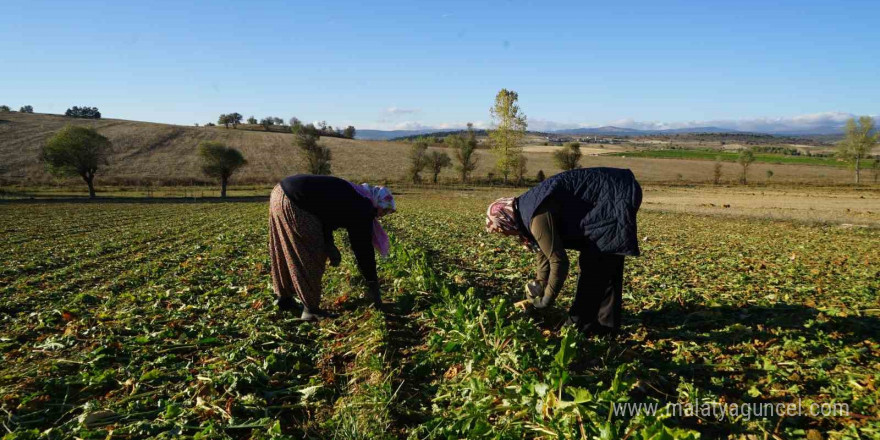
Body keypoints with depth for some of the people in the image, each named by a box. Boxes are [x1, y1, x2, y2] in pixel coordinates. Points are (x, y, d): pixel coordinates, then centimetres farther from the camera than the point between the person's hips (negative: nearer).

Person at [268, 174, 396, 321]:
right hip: (292, 204, -10)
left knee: (286, 254, 22)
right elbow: (363, 248, -3)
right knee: (311, 259, 1)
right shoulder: (362, 209, -6)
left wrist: (329, 244, 6)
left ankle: (284, 298, 36)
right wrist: (373, 286, 5)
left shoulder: (352, 195, 19)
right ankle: (310, 309, 9)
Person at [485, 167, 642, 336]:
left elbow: (559, 261, -21)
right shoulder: (528, 208, 8)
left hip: (617, 197, -10)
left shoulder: (537, 216, -23)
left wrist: (546, 301, -8)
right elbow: (545, 250, 19)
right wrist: (540, 287, 19)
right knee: (606, 261, 16)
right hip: (614, 194, 10)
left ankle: (582, 323, 7)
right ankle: (605, 321, 25)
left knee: (592, 263, -4)